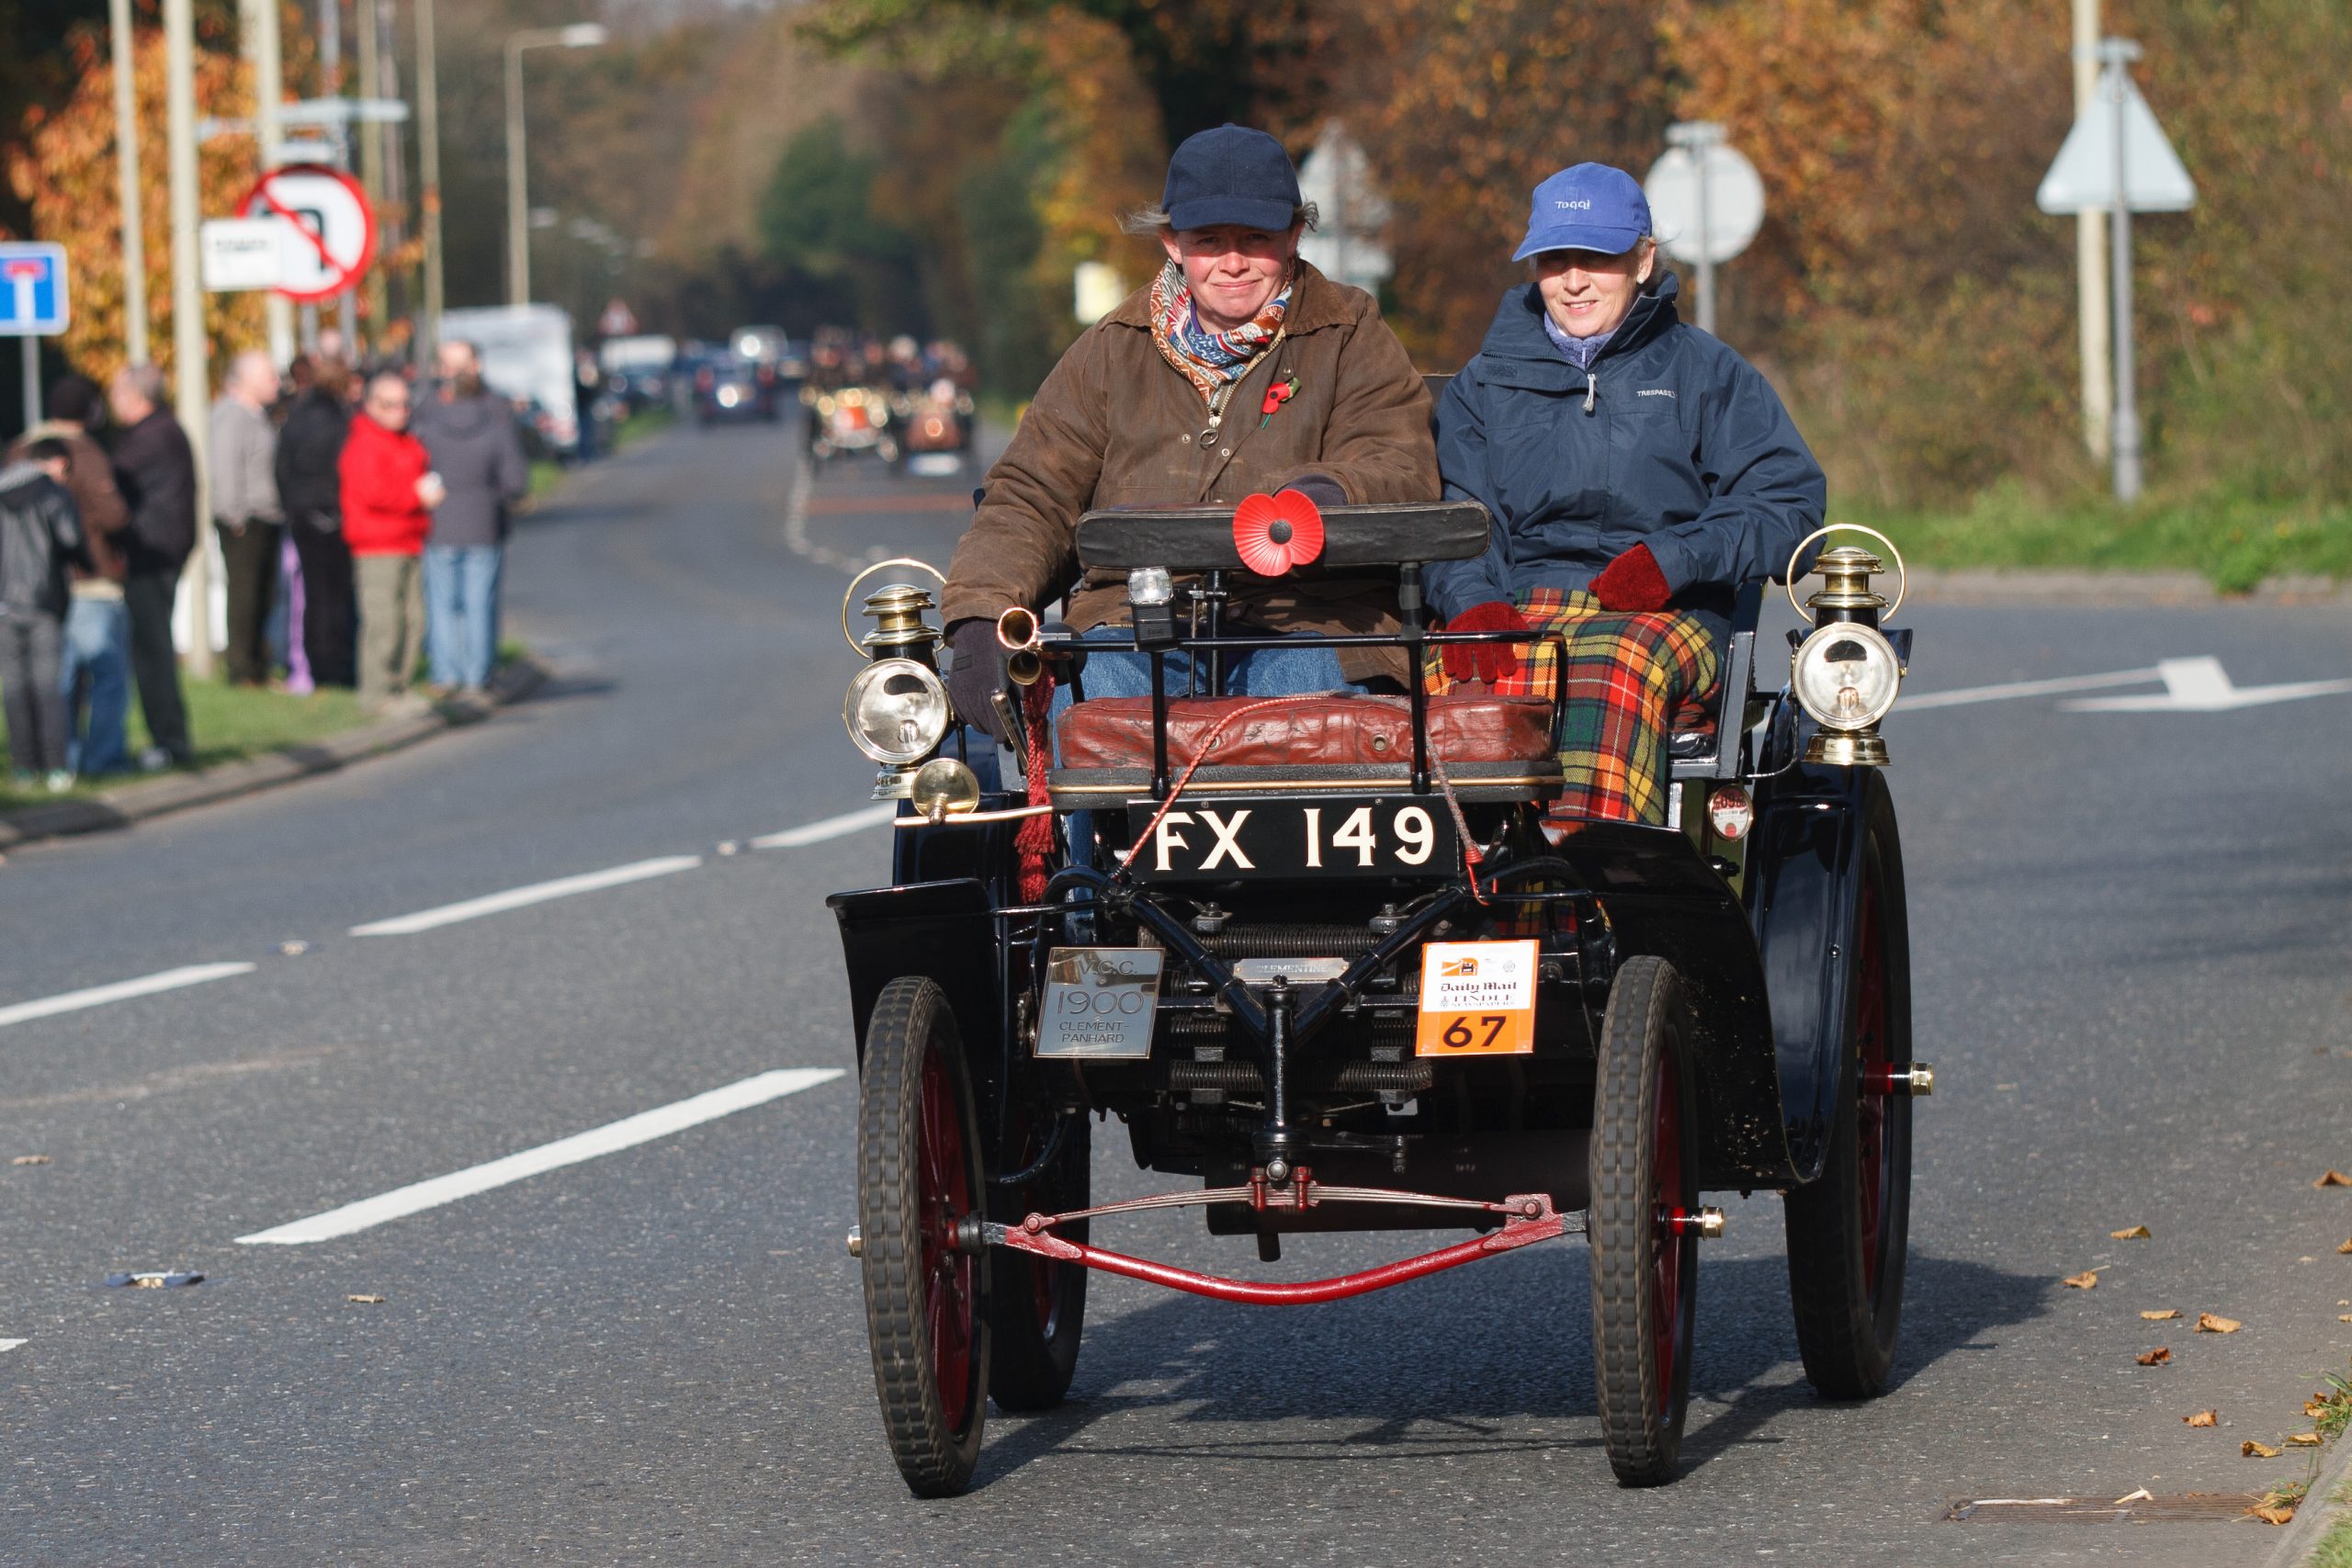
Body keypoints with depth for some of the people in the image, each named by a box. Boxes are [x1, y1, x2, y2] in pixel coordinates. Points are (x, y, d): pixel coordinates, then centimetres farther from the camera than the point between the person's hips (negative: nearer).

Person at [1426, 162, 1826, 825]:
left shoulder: (1704, 372, 16)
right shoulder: (1485, 384, 23)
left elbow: (1789, 501, 6)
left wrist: (1673, 559, -10)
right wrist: (1470, 604, -13)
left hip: (1663, 615, -2)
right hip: (1512, 614, 2)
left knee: (1610, 668, -40)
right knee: (1453, 679, -35)